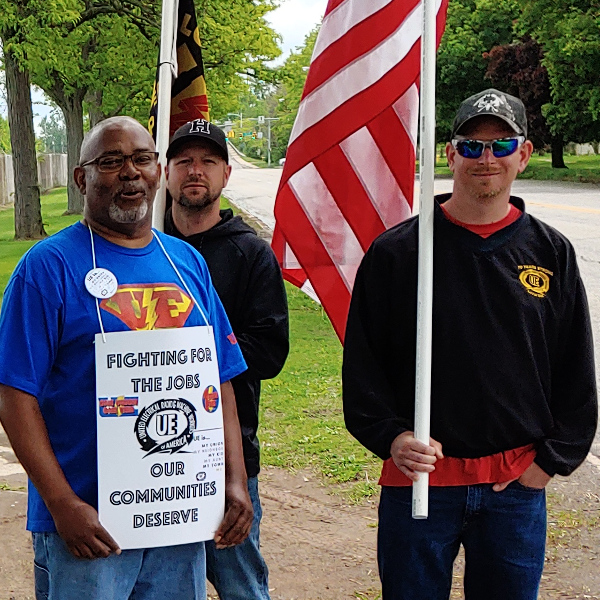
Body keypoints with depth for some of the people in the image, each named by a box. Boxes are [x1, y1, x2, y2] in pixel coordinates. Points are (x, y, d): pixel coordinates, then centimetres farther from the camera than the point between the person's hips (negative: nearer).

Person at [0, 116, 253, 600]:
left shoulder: (188, 262, 10)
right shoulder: (49, 266, -6)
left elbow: (221, 380, 12)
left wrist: (235, 481, 2)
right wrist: (62, 503, -16)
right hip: (86, 521, -5)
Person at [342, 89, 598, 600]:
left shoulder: (551, 253, 4)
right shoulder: (396, 251, -2)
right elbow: (362, 362, 0)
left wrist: (552, 459, 0)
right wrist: (392, 436, -12)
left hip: (518, 486, 2)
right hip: (418, 479, -1)